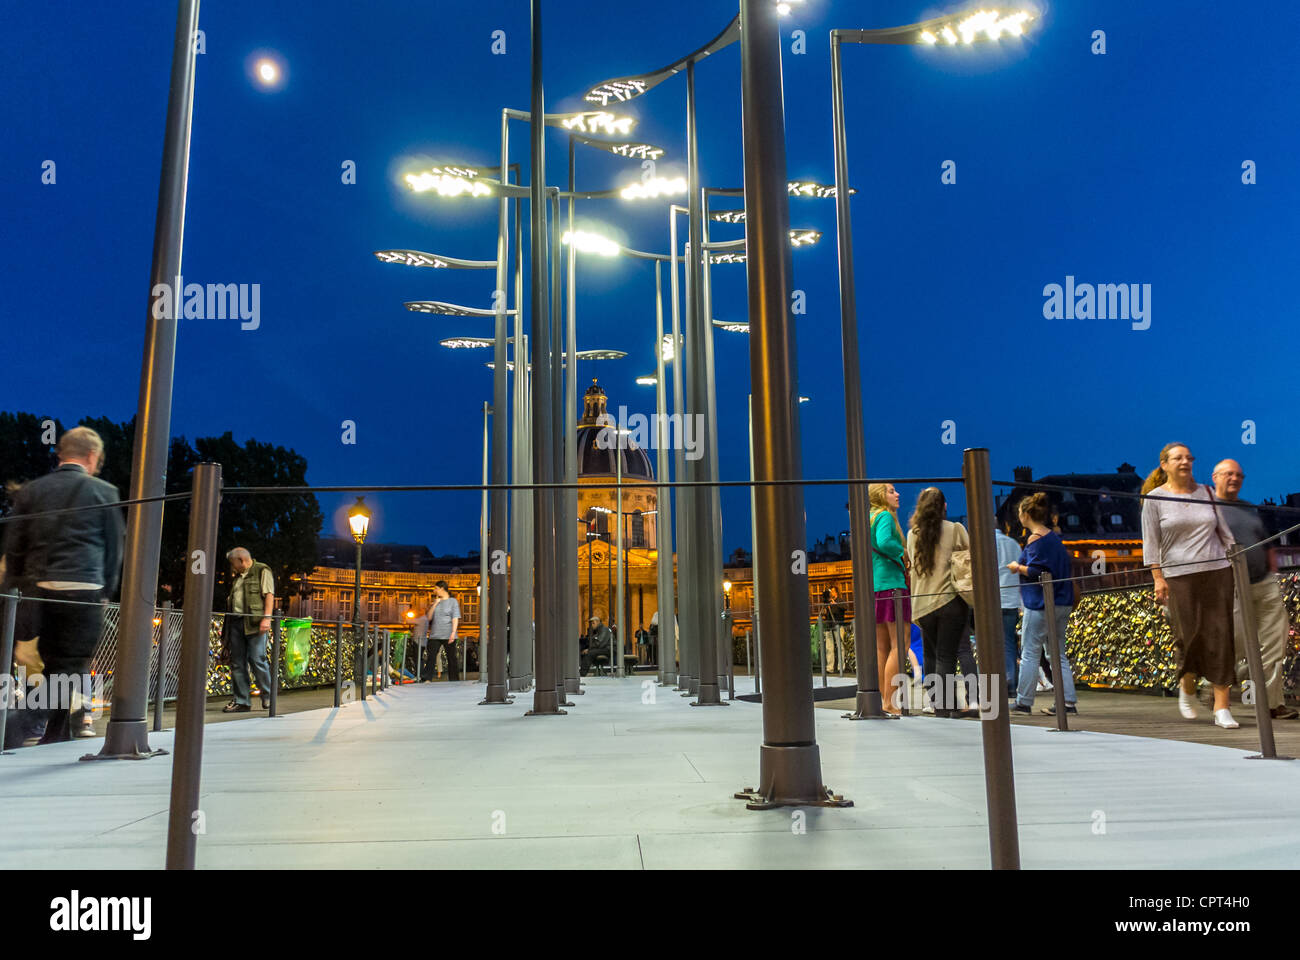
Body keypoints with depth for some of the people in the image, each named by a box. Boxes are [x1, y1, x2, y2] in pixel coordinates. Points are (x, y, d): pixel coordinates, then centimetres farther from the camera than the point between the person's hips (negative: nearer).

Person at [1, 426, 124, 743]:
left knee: (52, 665, 14)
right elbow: (114, 549, 3)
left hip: (40, 588, 4)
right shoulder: (104, 492, 1)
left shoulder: (29, 491, 10)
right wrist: (106, 592, 11)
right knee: (72, 667, 3)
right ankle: (55, 735, 4)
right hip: (84, 591, -4)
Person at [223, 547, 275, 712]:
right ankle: (241, 701, 9)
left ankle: (267, 695, 4)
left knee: (257, 660, -10)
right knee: (237, 663, 5)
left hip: (254, 623, -8)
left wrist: (267, 617, -19)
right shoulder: (238, 577, 25)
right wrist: (228, 625, 19)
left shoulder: (262, 571, 2)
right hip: (236, 622, 8)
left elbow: (269, 595, -8)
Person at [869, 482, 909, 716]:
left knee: (881, 648, 9)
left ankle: (884, 700, 11)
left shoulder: (868, 519, 19)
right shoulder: (886, 516, -7)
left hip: (873, 587, 9)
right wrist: (903, 553, -9)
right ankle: (890, 703, -11)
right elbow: (884, 542, -24)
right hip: (890, 583, -9)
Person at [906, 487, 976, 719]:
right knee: (946, 656, -1)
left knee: (931, 654, 14)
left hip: (922, 603, 3)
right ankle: (946, 705, -3)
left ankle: (937, 703, 15)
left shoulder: (912, 534, 8)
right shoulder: (955, 530, -3)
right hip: (950, 600, -3)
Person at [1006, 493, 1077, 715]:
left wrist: (1017, 567, -3)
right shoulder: (1055, 536, 14)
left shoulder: (1035, 539, -12)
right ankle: (1069, 701, 8)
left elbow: (1036, 571, -20)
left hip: (1040, 603, -8)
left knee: (1030, 654, -1)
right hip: (1062, 603, 8)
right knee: (1058, 654, 11)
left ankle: (1023, 703, 4)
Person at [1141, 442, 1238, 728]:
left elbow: (1225, 533, 16)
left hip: (1217, 573, 3)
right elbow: (1151, 543, -1)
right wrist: (1158, 578, -8)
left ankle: (1221, 707, 2)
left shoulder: (1207, 493, 12)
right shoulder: (1155, 499, 2)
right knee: (1189, 636, -4)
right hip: (1179, 577, -3)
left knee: (1220, 637, -2)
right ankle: (1187, 688, 25)